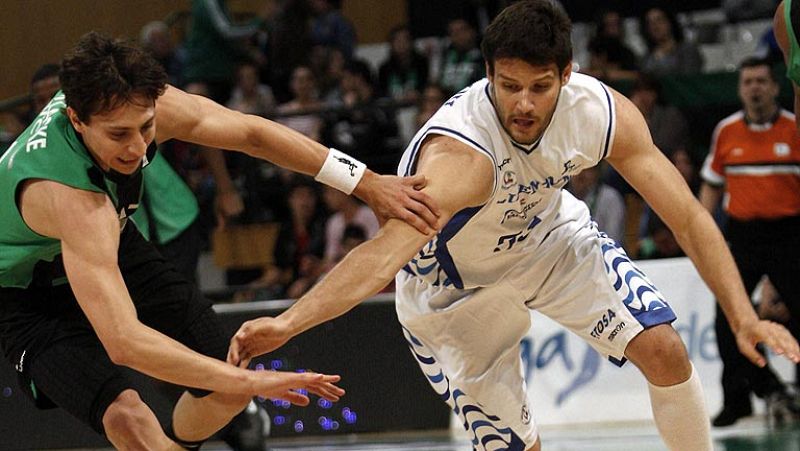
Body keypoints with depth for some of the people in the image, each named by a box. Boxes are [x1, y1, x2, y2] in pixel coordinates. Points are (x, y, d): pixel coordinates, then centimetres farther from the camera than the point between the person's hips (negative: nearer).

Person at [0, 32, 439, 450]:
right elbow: (124, 341, -52)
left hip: (112, 246, 7)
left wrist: (368, 185, -14)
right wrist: (249, 380, -53)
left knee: (226, 392, 6)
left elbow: (250, 132, -12)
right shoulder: (74, 200, -44)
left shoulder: (136, 104, -25)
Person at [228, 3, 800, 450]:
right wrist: (286, 324, -71)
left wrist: (743, 316, -29)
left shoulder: (601, 112, -26)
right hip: (456, 281, -4)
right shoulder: (460, 153, -42)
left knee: (664, 349, -11)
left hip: (549, 237, 4)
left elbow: (689, 218, -19)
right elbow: (388, 250, -56)